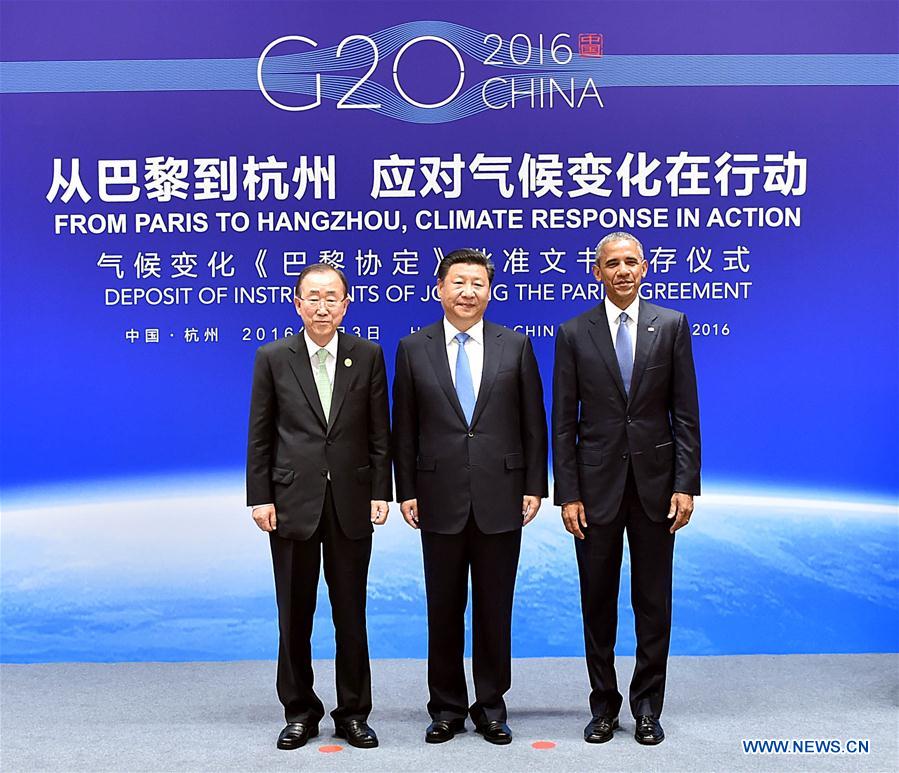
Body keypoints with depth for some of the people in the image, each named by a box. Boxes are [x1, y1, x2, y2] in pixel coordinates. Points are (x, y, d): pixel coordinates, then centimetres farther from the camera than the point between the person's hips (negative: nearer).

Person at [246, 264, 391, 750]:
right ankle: (299, 712, 26)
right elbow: (260, 435, 1)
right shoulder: (272, 358, 1)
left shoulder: (368, 355, 2)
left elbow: (380, 432, 2)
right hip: (293, 503, 0)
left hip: (352, 502, 0)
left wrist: (380, 492, -3)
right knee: (294, 616, 10)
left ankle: (353, 713, 24)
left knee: (351, 615, 10)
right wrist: (260, 497, -4)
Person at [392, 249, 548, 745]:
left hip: (500, 498, 0)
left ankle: (491, 707, 25)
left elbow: (533, 422, 4)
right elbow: (405, 428, 4)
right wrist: (405, 491, 0)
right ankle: (447, 708, 26)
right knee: (444, 609, 10)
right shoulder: (413, 349, 3)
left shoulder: (516, 345, 3)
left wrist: (534, 486, -1)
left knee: (494, 609, 10)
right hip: (440, 500, 0)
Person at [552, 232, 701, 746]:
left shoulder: (671, 325, 2)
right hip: (597, 483, 0)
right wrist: (568, 493, -5)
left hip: (654, 482, 0)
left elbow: (686, 413, 1)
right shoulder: (575, 333, 2)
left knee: (654, 602, 9)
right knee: (598, 602, 10)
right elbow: (563, 422, 0)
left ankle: (648, 707, 24)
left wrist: (686, 485, -6)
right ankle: (604, 705, 25)